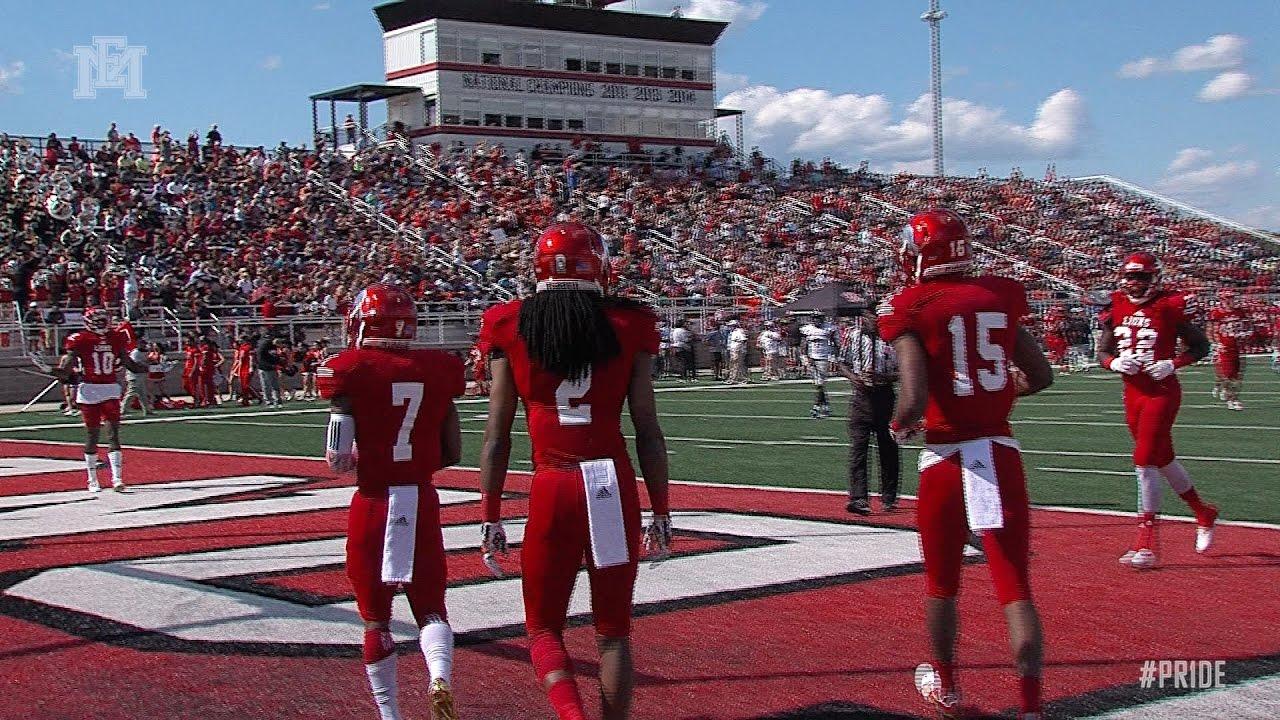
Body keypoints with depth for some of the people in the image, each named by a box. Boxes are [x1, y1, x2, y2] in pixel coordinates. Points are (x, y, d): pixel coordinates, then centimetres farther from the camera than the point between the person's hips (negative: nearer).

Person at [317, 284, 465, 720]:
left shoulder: (352, 373, -10)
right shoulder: (437, 371, 1)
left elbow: (338, 459, -13)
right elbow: (453, 453, 5)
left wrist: (359, 462, 9)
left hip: (374, 503, -2)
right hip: (422, 501, 2)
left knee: (375, 617, 13)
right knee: (431, 608, 12)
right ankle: (440, 676, -16)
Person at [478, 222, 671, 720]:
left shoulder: (512, 328, 1)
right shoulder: (628, 325, 1)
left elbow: (497, 435, 2)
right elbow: (648, 431, 3)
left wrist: (490, 517, 9)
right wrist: (661, 511, 12)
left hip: (552, 491, -1)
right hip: (615, 486, 1)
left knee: (544, 629, 14)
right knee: (613, 632, 15)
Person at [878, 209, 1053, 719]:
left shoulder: (910, 308, -8)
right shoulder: (998, 297, 6)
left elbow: (914, 399, -17)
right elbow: (1041, 377, 11)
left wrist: (899, 425, 4)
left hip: (946, 458, -2)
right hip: (1000, 452, 2)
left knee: (942, 582, 18)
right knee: (1015, 587, 4)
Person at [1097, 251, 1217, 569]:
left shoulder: (1169, 308, -9)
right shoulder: (1117, 310, 6)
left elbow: (1201, 346, -2)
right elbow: (1102, 352, 12)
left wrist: (1173, 364, -16)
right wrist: (1114, 363, -10)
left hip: (1162, 391, -6)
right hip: (1132, 392, 6)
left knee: (1145, 460, -11)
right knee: (1162, 458, 16)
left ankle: (1146, 542, -6)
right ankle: (1203, 513, 37)